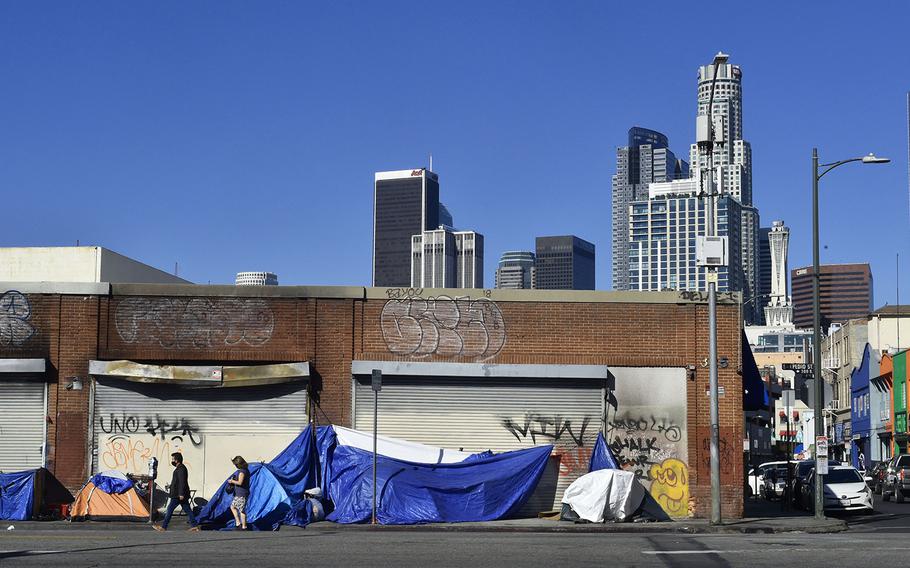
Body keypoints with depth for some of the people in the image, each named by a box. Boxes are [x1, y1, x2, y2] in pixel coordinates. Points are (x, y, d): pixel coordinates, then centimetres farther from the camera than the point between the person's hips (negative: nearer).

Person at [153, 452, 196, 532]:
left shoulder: (181, 469, -15)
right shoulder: (180, 468, 18)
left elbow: (182, 482, -22)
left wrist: (181, 494, -25)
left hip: (178, 495, -10)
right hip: (180, 494, 10)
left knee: (170, 509, -4)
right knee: (187, 509, 7)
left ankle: (163, 527, 1)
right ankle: (193, 525, 6)